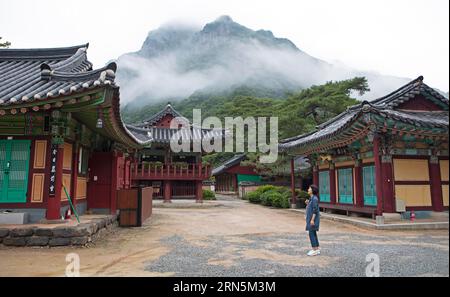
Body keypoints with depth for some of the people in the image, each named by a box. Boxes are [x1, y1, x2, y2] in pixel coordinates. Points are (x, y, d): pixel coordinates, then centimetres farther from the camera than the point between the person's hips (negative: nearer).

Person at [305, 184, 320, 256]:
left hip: (313, 219, -10)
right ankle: (317, 249, 19)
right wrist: (308, 203, 7)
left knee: (311, 234, -6)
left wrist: (312, 220, -23)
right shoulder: (312, 198, 13)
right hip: (311, 218, 10)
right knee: (313, 234, 12)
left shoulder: (314, 198, -16)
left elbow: (315, 210, -20)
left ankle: (315, 250, 0)